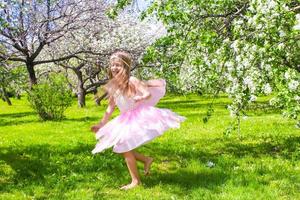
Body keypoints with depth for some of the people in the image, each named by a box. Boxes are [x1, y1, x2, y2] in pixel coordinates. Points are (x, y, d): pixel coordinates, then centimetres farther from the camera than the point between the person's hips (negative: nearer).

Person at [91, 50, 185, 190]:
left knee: (125, 149, -9)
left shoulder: (132, 81, -13)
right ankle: (146, 159, 25)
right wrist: (101, 124, 13)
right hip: (125, 120, 7)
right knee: (120, 148, 7)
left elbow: (148, 93, -20)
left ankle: (136, 181, 4)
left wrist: (140, 98, -43)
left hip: (138, 117, -7)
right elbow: (111, 107, 12)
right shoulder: (112, 86, 5)